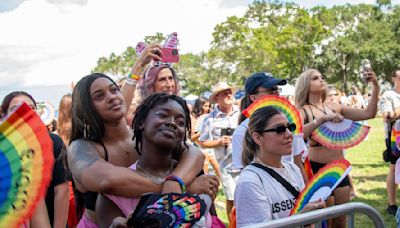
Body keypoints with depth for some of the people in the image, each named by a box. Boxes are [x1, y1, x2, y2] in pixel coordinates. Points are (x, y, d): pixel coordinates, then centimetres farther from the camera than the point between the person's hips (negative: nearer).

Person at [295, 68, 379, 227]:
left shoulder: (334, 107, 8)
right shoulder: (302, 111, -5)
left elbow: (368, 114, 2)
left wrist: (375, 86, -8)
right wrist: (323, 118, -35)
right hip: (316, 168, -5)